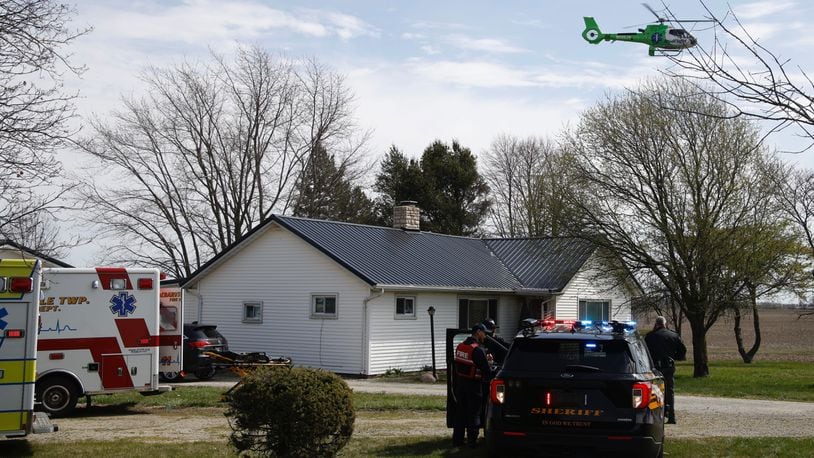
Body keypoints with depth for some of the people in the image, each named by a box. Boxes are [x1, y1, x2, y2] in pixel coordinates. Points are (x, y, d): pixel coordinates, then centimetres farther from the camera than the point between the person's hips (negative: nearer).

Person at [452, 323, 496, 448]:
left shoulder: (460, 346, 6)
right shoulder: (478, 349, -19)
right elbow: (486, 370, -17)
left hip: (460, 383, 7)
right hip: (473, 385, -7)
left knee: (459, 413, 14)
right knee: (473, 414, 3)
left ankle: (457, 440, 18)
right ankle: (472, 441, 6)